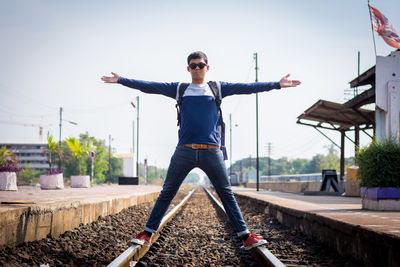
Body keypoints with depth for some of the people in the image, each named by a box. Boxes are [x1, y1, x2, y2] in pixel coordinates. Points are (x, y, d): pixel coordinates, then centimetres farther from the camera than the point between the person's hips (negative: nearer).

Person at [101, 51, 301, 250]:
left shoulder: (218, 88, 13)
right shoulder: (178, 89, 13)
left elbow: (247, 88, 10)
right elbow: (149, 87, 11)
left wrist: (277, 84, 5)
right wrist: (120, 80, 8)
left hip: (211, 152, 0)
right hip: (184, 151, 0)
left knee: (227, 194, 3)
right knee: (166, 194, 2)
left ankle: (245, 236, 7)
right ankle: (147, 234, 8)